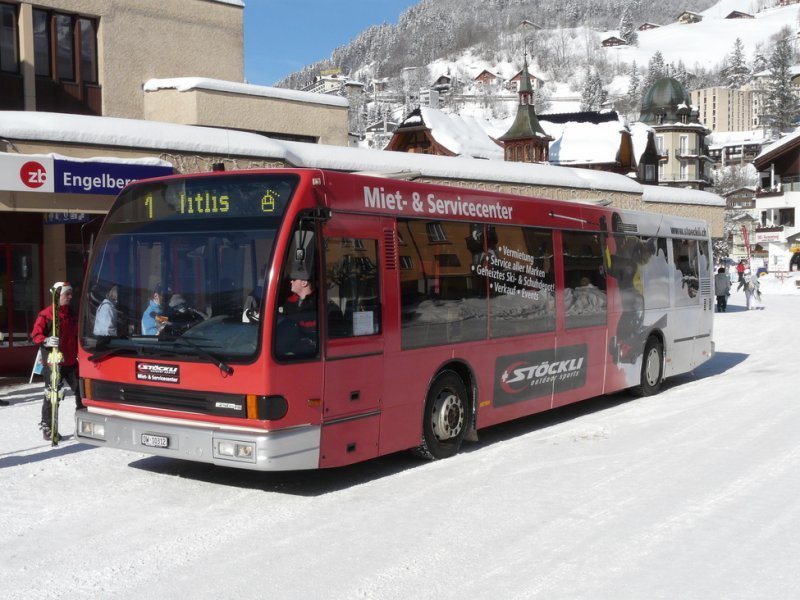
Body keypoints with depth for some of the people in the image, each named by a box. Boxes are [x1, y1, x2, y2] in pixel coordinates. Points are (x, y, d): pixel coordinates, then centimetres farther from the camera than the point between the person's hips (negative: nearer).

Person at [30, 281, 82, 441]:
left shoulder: (72, 313, 13)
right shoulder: (46, 314, -8)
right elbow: (35, 335, -10)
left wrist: (79, 352, 21)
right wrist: (46, 341, -28)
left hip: (71, 361, 6)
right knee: (52, 395, -3)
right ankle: (47, 428, 7)